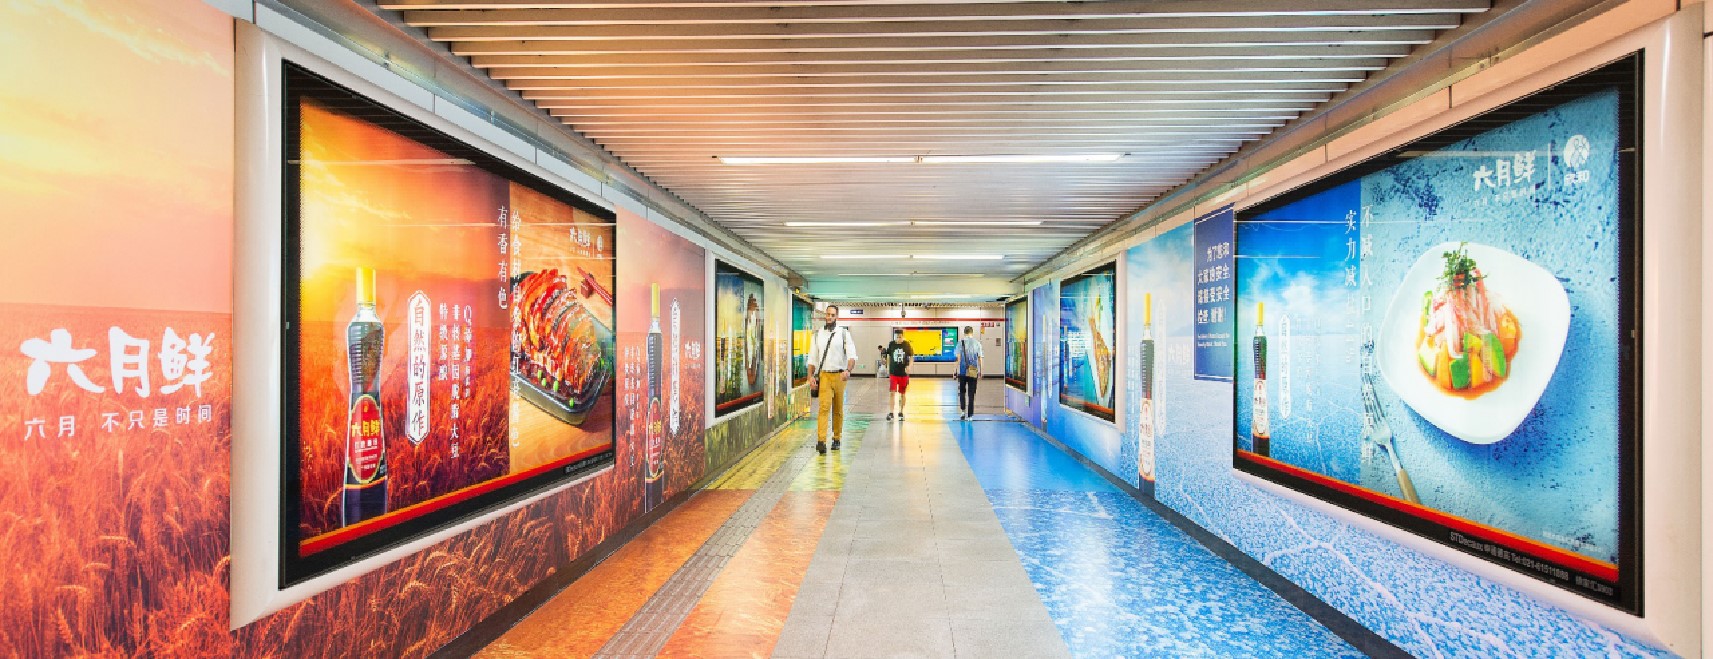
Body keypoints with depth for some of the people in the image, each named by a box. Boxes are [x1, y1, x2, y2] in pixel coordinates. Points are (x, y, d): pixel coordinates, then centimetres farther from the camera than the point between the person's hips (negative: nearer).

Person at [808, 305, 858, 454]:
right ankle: (821, 441, -22)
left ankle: (837, 438, 23)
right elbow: (812, 358, 10)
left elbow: (852, 355, -11)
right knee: (824, 407, -14)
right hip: (824, 375, 0)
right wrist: (811, 376, -1)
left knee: (838, 410, 9)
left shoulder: (844, 333, 1)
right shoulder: (818, 334, 8)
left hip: (839, 376, 0)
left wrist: (848, 370, -28)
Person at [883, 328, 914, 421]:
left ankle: (901, 413, 21)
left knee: (902, 393, 9)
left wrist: (909, 366, -13)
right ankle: (890, 413, -7)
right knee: (892, 393, -8)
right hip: (893, 372, 0)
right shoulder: (891, 344, -2)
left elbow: (911, 356, 3)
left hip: (904, 373, 0)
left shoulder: (906, 345, -3)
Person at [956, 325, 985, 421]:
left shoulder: (961, 343, -2)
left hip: (963, 371, -1)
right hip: (973, 372, 1)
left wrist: (956, 370, 1)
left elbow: (958, 358, -4)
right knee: (971, 393, 5)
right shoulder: (977, 343, 4)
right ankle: (969, 415, 5)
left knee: (962, 391, 16)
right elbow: (980, 358, 4)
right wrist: (980, 372, 12)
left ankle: (963, 410, 4)